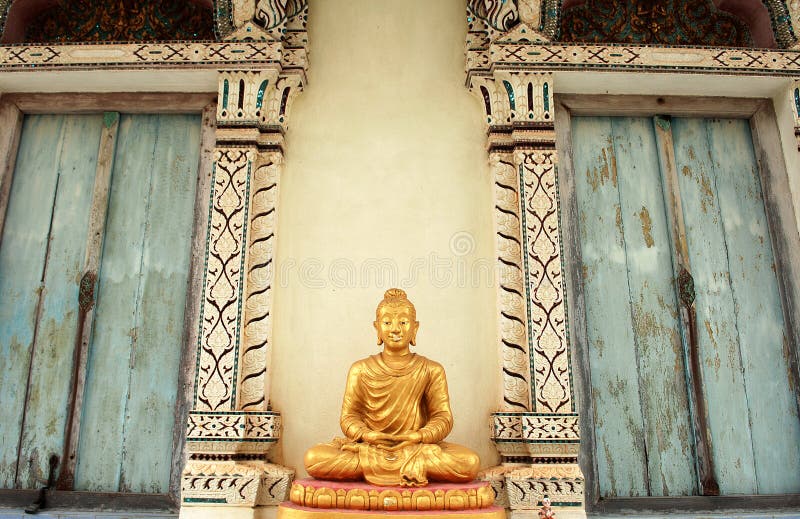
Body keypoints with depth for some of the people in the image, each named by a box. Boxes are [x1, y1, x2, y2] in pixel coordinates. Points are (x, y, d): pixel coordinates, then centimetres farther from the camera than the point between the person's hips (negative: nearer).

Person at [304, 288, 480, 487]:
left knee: (470, 462, -29)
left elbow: (443, 418, 2)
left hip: (418, 446, 0)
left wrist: (416, 437, -19)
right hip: (370, 445, 1)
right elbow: (349, 416, 5)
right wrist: (369, 435, -17)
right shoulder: (361, 370, 8)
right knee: (313, 458, -27)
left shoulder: (431, 371, 7)